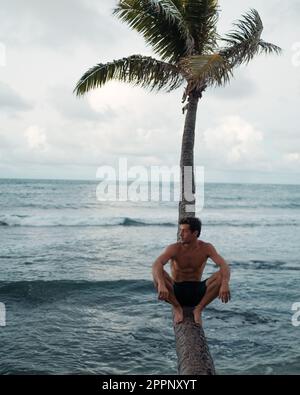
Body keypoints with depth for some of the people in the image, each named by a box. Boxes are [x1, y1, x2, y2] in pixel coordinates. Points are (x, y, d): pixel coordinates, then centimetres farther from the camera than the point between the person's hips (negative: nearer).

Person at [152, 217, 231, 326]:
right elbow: (156, 265, -30)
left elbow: (224, 266, -20)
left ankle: (198, 308, -9)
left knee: (221, 276, -24)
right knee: (159, 275, -31)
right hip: (176, 293, -1)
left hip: (197, 292, 1)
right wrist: (161, 285, -50)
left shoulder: (206, 248, -8)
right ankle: (177, 308, -9)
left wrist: (225, 284, -42)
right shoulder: (174, 248, -14)